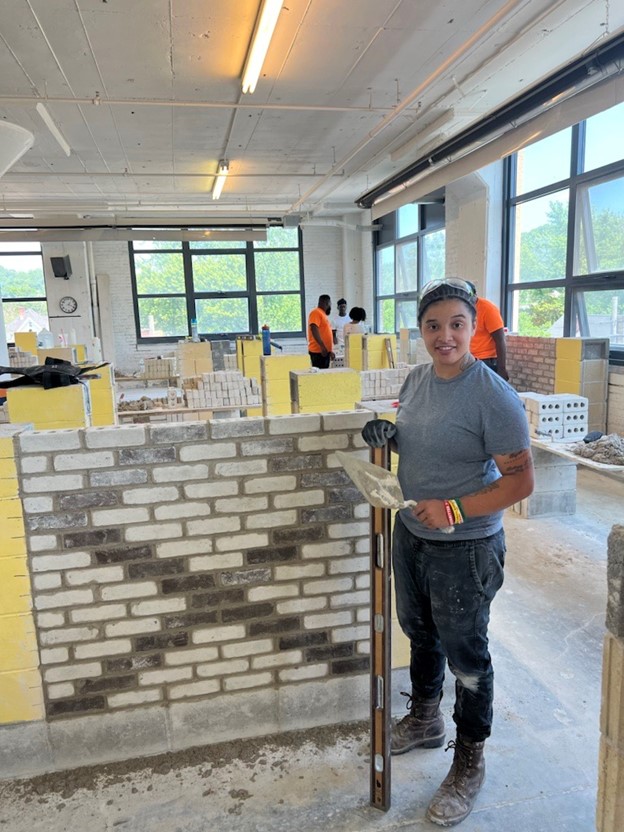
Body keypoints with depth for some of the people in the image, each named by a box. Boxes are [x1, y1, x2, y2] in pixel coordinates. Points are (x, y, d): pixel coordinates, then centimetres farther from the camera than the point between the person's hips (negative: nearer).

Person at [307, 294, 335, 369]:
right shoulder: (316, 313, -9)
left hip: (325, 351, 10)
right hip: (318, 351, -9)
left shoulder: (323, 314, 20)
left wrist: (330, 350, 24)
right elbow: (314, 330, -21)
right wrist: (322, 346, -26)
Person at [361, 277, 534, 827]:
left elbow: (521, 480, -21)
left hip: (465, 549, -7)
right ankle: (424, 720, 51)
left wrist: (454, 510, -27)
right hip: (411, 534, 7)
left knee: (466, 656, 11)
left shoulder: (493, 397, -22)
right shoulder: (417, 379, 1)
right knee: (421, 634, 25)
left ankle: (469, 763, 35)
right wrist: (388, 435, -4)